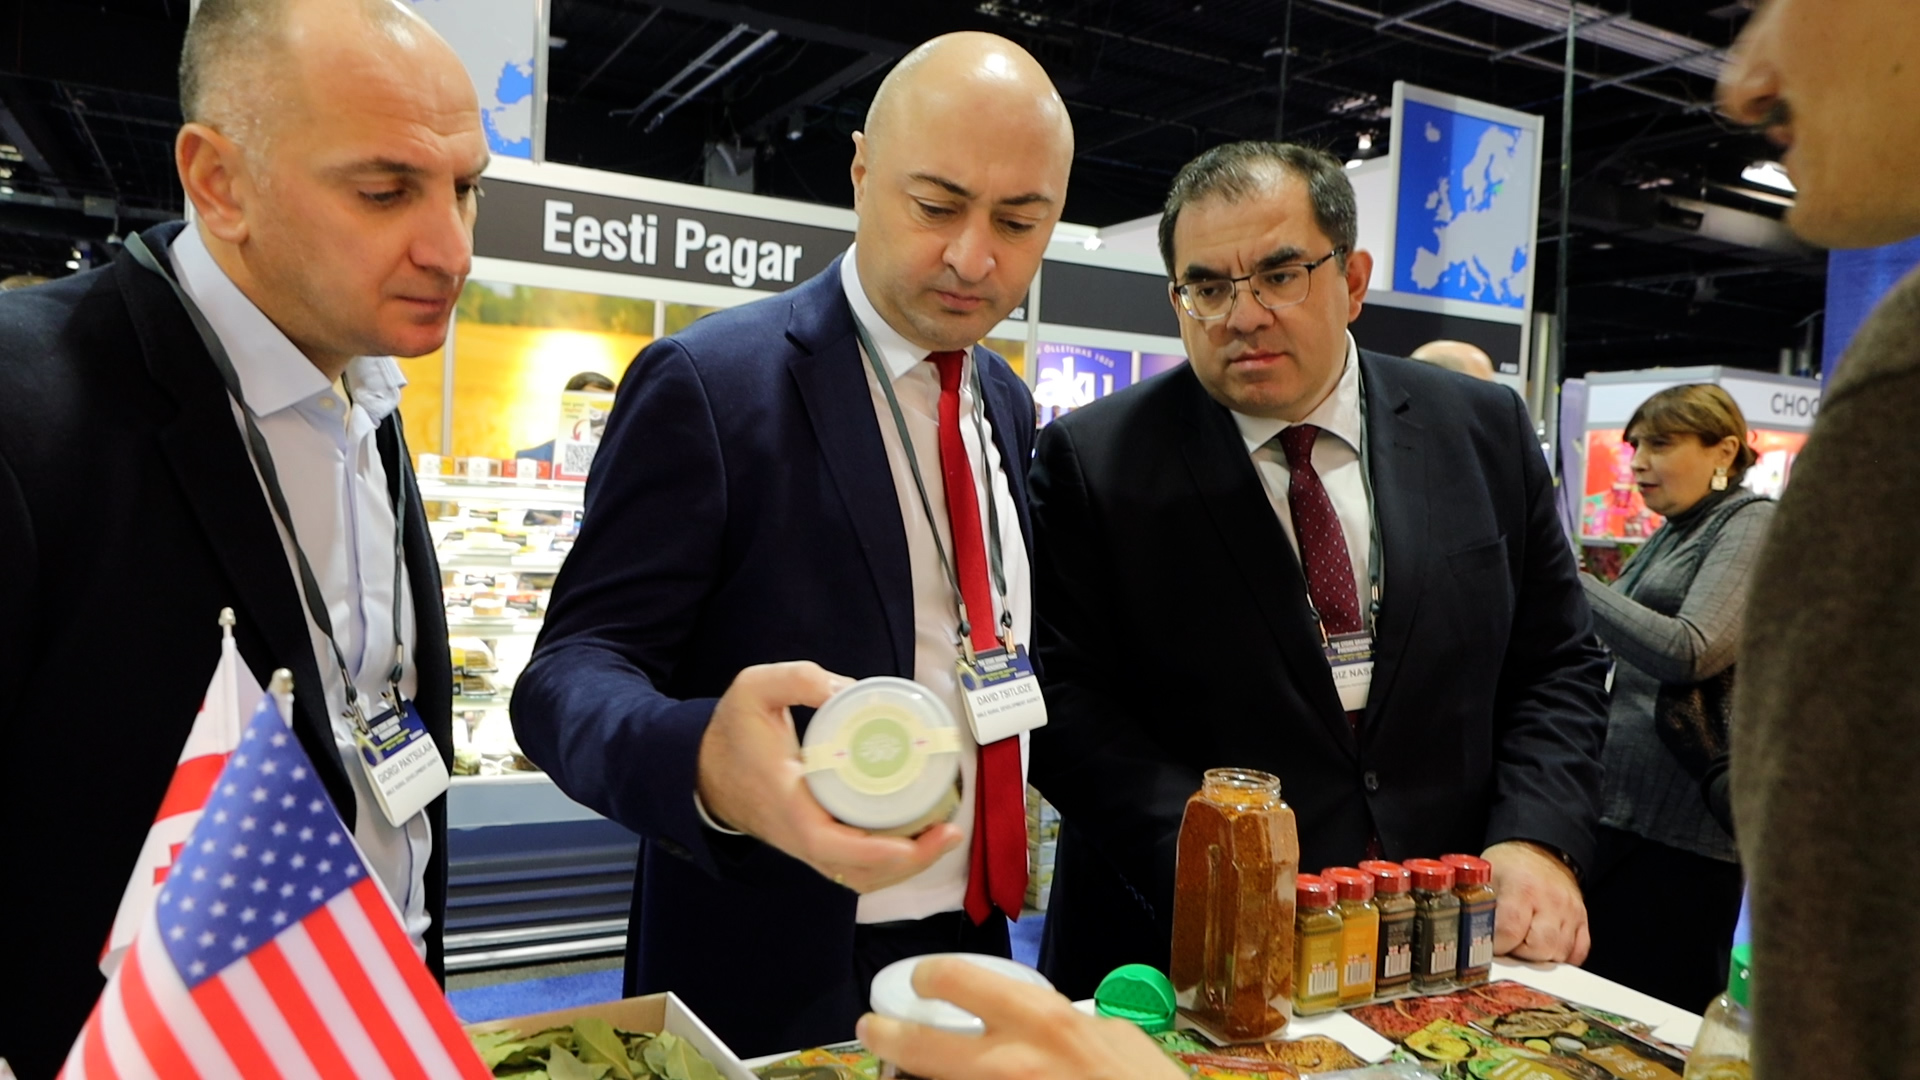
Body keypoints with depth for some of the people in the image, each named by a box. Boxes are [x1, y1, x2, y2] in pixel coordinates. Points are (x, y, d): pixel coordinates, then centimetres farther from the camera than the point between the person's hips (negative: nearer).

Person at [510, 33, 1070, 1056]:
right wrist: (709, 766, -39)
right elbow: (568, 677, -19)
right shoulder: (708, 382, -16)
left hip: (973, 948, 6)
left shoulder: (1006, 403, 5)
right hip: (779, 986, -6)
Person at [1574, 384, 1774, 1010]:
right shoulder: (1671, 536, 18)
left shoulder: (1752, 524, -8)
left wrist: (1567, 580, -18)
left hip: (1679, 827, -9)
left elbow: (1689, 651, -23)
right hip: (1622, 809, 9)